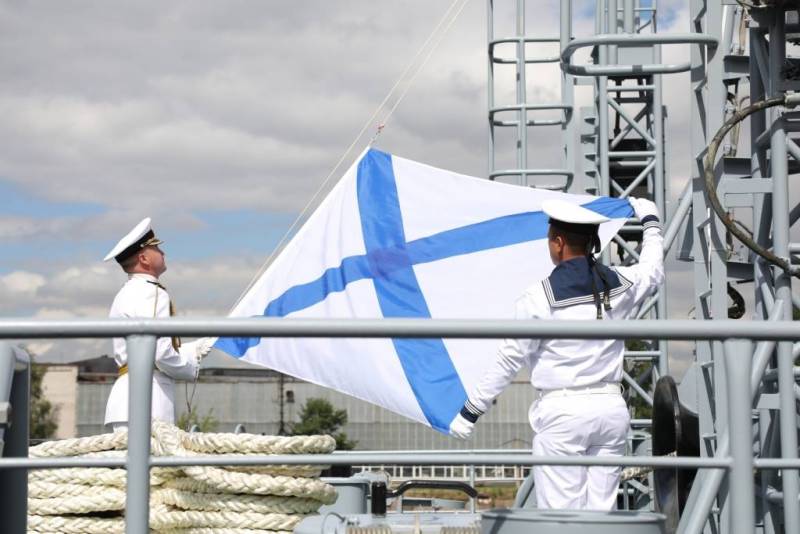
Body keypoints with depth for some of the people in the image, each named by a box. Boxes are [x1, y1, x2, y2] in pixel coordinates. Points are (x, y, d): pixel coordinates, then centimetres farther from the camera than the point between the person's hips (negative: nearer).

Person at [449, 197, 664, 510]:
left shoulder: (540, 297, -10)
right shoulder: (621, 284, 4)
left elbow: (509, 360, -7)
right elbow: (653, 271, 28)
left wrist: (470, 411, 1)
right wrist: (650, 222, 45)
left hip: (562, 411, -5)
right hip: (610, 406, 5)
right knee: (601, 512, 9)